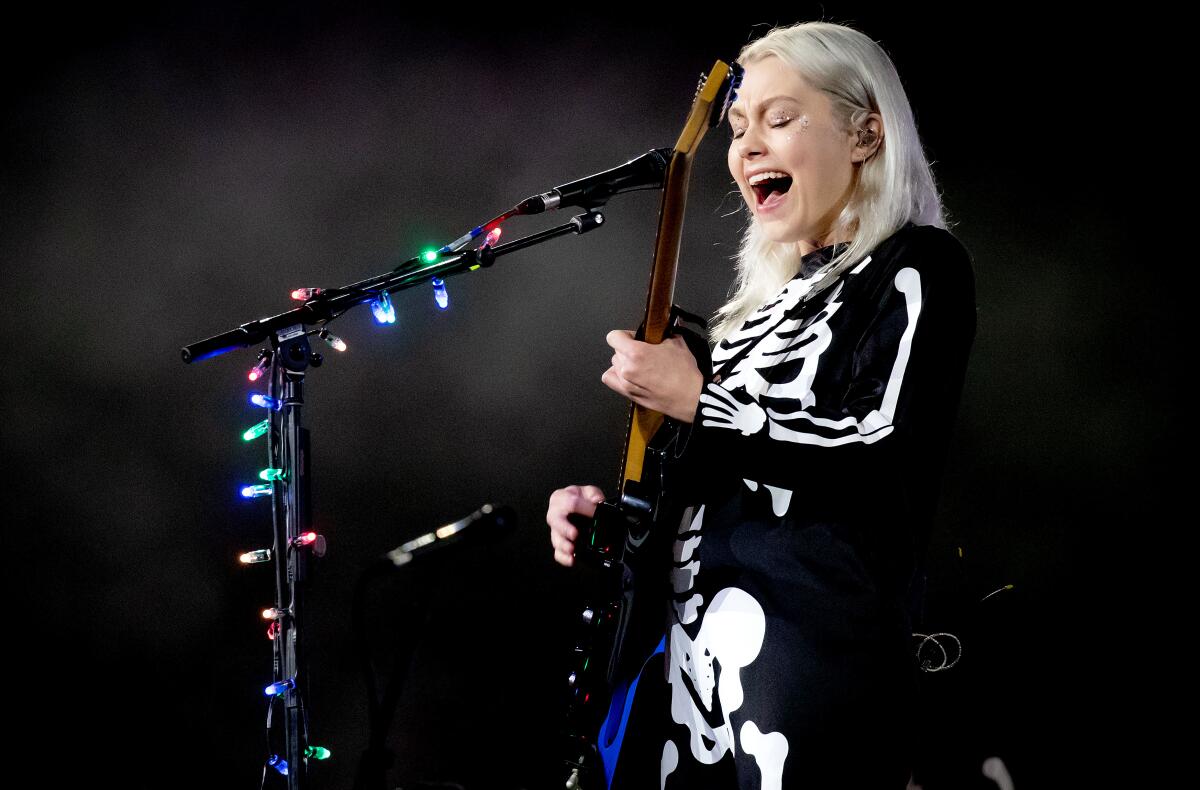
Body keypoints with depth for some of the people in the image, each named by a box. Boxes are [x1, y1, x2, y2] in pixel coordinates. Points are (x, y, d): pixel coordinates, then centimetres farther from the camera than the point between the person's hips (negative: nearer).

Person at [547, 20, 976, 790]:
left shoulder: (917, 268, -3)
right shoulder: (773, 297, 20)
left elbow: (893, 471, -18)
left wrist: (698, 402, -13)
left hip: (818, 659, -8)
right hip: (698, 656, 8)